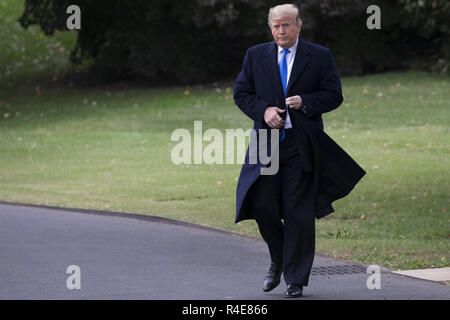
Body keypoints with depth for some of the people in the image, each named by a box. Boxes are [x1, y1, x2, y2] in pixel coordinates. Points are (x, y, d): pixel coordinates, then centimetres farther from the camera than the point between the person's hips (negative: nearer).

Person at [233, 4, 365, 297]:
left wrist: (304, 102, -15)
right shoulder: (256, 56, 9)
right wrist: (264, 110, -9)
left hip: (302, 144, -2)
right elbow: (241, 94, 9)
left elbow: (334, 95, 2)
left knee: (299, 213, -2)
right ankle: (278, 262, 22)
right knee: (263, 206, -4)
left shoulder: (320, 57, 3)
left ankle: (296, 279, 6)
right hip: (267, 141, 2)